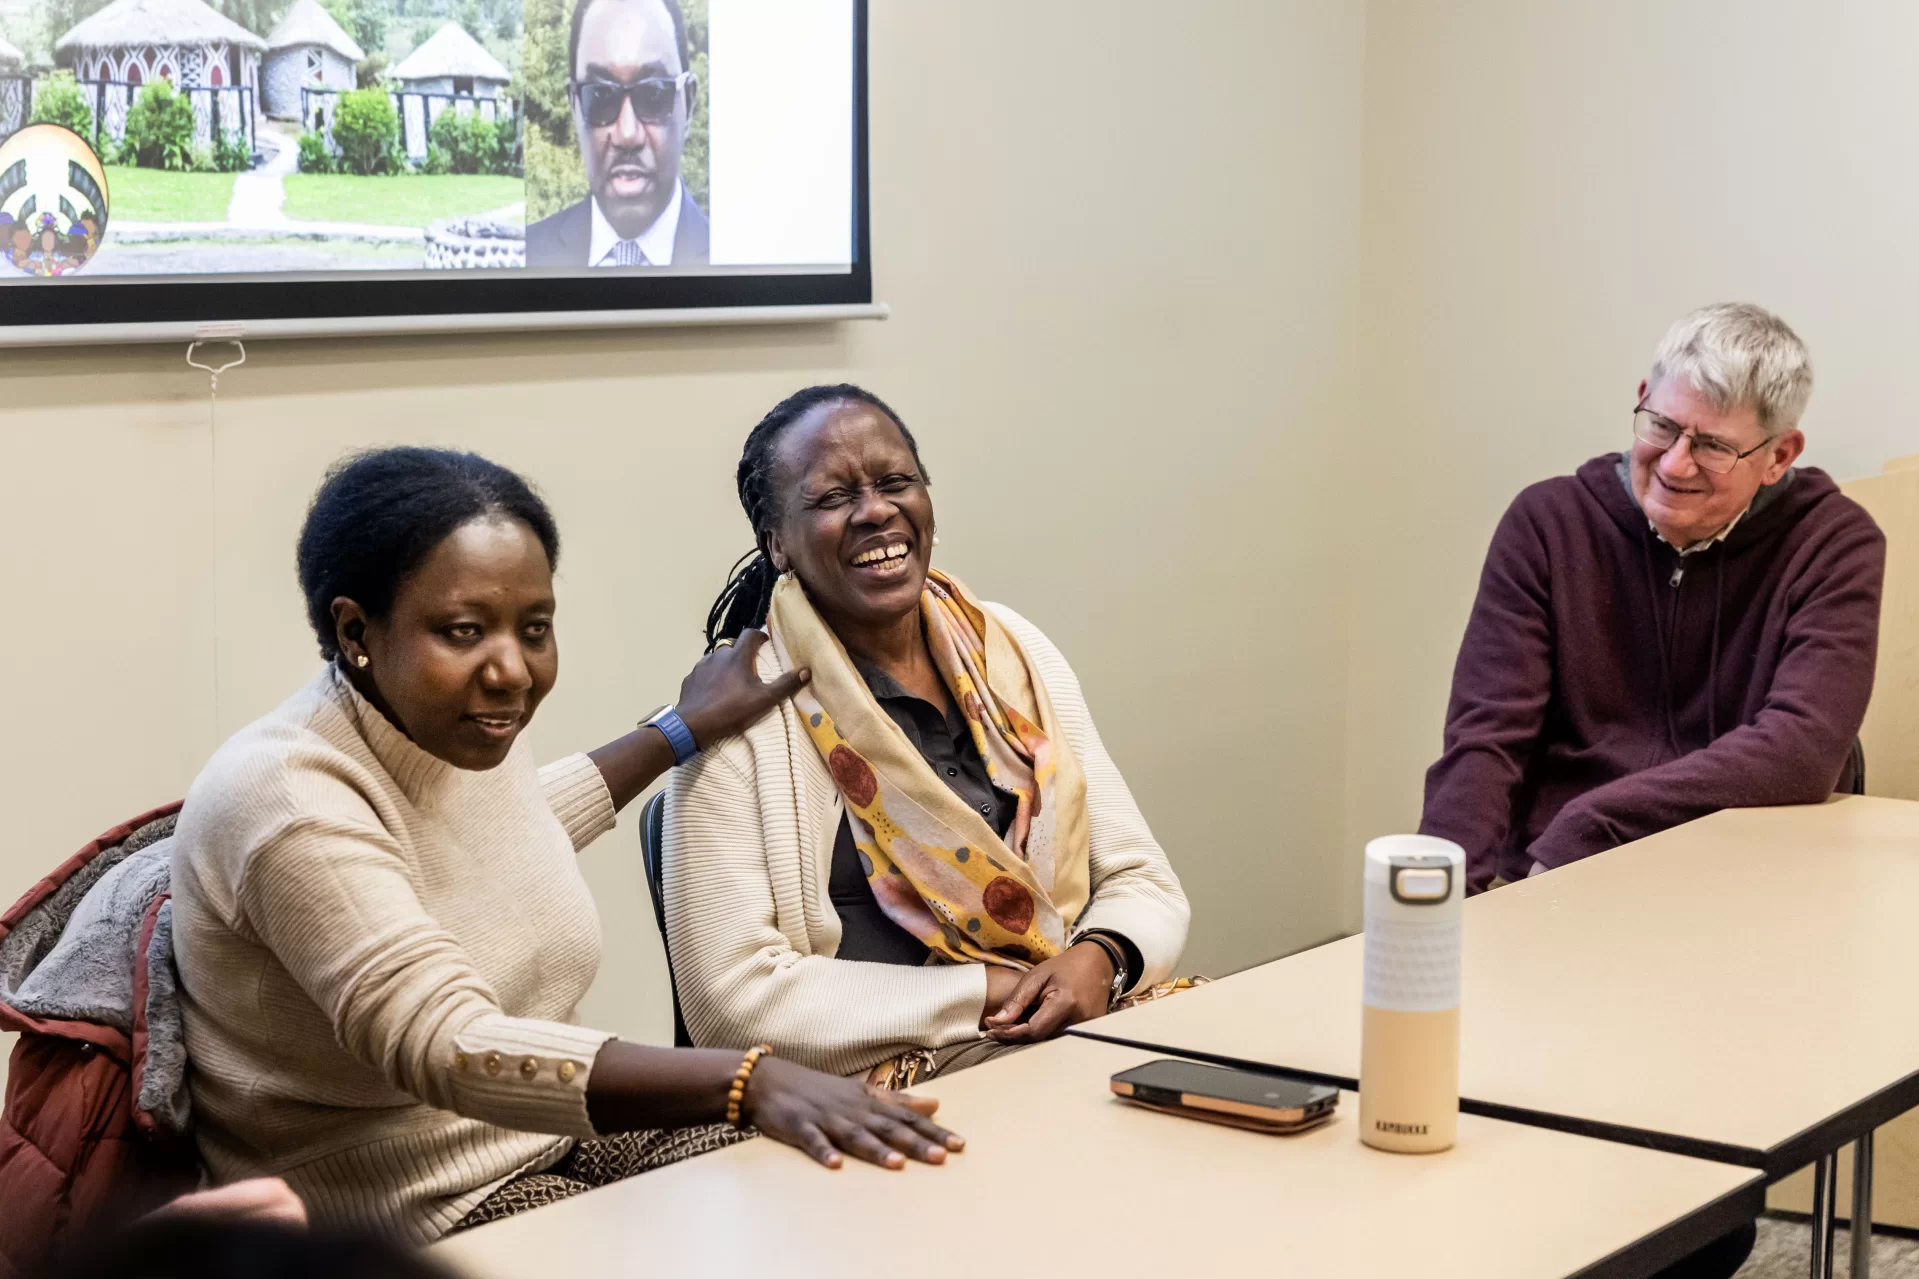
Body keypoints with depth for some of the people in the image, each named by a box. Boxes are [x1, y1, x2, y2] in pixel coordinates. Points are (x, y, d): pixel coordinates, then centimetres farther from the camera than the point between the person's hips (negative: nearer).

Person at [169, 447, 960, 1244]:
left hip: (553, 1134, 8)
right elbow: (448, 1049, -34)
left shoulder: (468, 737, 2)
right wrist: (749, 1081, -41)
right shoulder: (289, 805, -24)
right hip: (415, 1214, -8)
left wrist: (685, 730, 33)